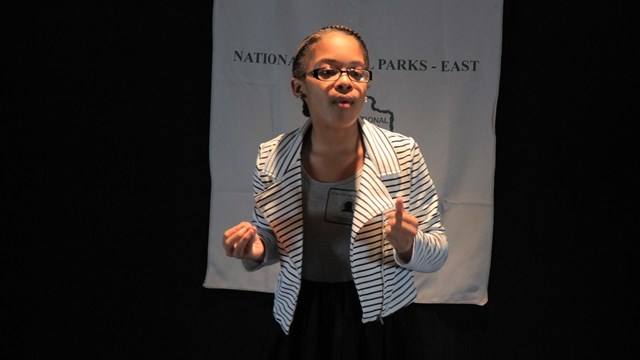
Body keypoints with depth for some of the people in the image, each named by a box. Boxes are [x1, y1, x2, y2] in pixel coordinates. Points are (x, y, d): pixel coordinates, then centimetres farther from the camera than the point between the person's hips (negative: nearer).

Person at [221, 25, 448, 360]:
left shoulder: (403, 154, -13)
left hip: (381, 326, -1)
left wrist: (408, 246, -26)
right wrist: (256, 249, -14)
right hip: (301, 324, 2)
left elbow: (437, 254, -5)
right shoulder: (271, 158, -8)